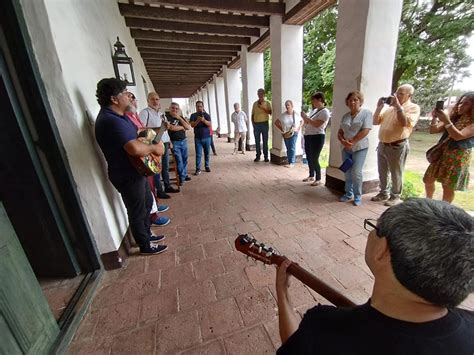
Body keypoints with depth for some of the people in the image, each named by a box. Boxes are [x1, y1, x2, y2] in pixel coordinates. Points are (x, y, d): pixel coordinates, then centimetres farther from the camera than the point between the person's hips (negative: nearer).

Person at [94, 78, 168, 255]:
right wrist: (154, 148, -22)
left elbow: (133, 135, 24)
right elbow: (135, 149, -40)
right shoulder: (111, 121, -27)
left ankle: (147, 234, 44)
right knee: (137, 212, 8)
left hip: (136, 171, 10)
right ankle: (145, 246, 29)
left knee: (147, 203, 24)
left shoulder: (116, 115, 8)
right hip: (127, 176, -10)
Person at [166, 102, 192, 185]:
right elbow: (171, 128, -20)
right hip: (174, 142, -5)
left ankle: (184, 175, 22)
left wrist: (179, 118, -8)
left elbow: (188, 127, 0)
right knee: (179, 160, -4)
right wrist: (182, 127, -4)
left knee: (185, 159, 9)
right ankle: (181, 177, 9)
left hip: (184, 141, 5)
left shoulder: (181, 117, 13)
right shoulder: (167, 117, -4)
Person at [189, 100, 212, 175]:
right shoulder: (193, 115, 5)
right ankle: (198, 168, 1)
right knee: (198, 154, -2)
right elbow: (192, 125, -7)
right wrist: (198, 120, -24)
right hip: (198, 138, -1)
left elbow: (210, 124, -9)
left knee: (207, 153, 7)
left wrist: (203, 120, -26)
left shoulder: (206, 115, 4)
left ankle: (207, 166, 19)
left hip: (207, 137, 1)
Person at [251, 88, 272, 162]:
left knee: (265, 141, 1)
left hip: (264, 123, -2)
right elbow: (253, 114, 13)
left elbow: (270, 112, -9)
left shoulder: (267, 103, 4)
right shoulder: (255, 103, 11)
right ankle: (258, 156, 14)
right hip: (256, 124, 2)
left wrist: (262, 107, -19)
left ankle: (266, 156, 7)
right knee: (257, 141, 5)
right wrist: (253, 123, 4)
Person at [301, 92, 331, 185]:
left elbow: (316, 124, -21)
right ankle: (311, 176, 29)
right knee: (309, 158, 14)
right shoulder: (314, 110, 16)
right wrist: (304, 118, 1)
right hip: (308, 136, 9)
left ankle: (318, 179, 8)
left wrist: (306, 117, -16)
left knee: (314, 159, -6)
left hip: (317, 137, -8)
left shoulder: (325, 112, -10)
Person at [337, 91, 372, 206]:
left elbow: (365, 131, -13)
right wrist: (343, 141, -10)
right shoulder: (345, 116, 12)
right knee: (347, 172, 8)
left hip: (359, 148, -5)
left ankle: (358, 196, 8)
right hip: (346, 149, 5)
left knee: (356, 173, -8)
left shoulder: (366, 113, -3)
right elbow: (340, 132, 10)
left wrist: (352, 142, -17)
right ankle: (348, 193, 22)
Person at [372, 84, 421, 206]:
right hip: (382, 145, 6)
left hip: (398, 146, -6)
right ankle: (383, 193, 29)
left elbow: (405, 123, -21)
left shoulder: (413, 107, -4)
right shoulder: (389, 107, 13)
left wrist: (398, 106, -20)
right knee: (382, 172, 15)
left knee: (396, 174, 5)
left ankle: (395, 196, 20)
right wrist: (379, 107, -1)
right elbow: (376, 121, 11)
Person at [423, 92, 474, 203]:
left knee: (448, 187, 3)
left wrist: (446, 121, -27)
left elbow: (458, 136, -22)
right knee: (428, 180, 11)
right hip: (441, 154, 6)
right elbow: (433, 130, 4)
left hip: (458, 158, -6)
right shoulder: (454, 117, 9)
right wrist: (435, 117, -11)